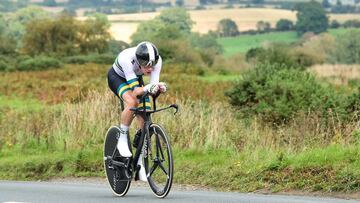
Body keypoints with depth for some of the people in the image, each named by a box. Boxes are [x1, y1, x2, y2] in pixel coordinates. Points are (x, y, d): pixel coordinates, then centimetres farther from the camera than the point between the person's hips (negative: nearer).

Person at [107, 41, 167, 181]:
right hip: (117, 77, -4)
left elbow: (154, 84, -30)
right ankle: (122, 140, -15)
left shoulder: (157, 60, -30)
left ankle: (140, 164, 1)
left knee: (144, 120, -9)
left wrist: (160, 87, -53)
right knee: (132, 102, -35)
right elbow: (135, 90, -42)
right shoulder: (126, 58, -41)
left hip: (136, 79, 4)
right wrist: (147, 89, -62)